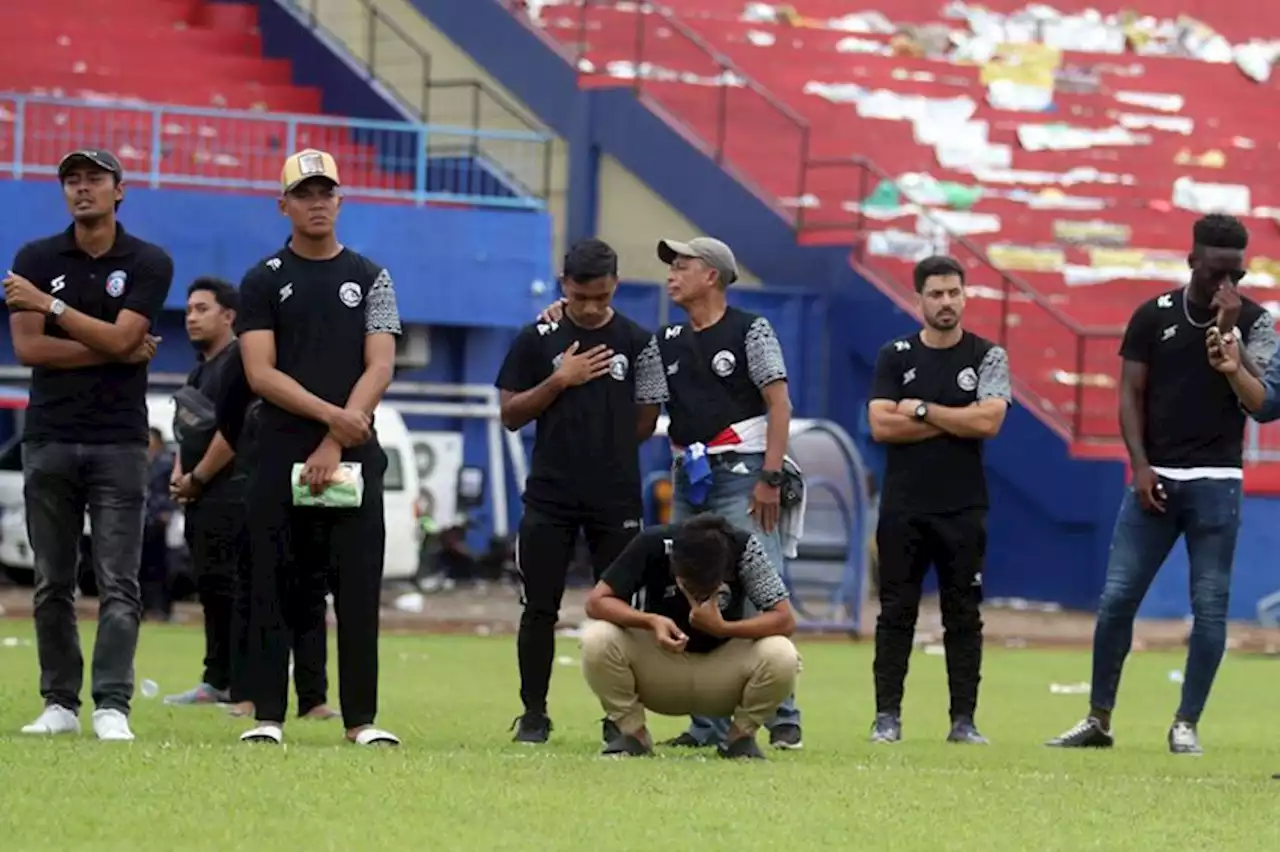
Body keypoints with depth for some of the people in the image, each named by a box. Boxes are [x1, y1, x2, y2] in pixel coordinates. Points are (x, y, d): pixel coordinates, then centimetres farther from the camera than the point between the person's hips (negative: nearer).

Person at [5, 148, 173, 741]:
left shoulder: (149, 263, 3)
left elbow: (120, 337, -11)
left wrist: (50, 304, -13)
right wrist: (114, 352, -7)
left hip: (118, 442, -2)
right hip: (49, 440, 2)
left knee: (118, 584, -7)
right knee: (52, 585, 4)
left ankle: (112, 706, -11)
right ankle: (60, 704, 9)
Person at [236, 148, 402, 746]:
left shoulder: (370, 279, 10)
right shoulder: (264, 282, 7)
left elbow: (379, 369, 1)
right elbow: (260, 373, -3)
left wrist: (334, 446, -11)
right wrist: (331, 415, -16)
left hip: (353, 457, 1)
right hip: (282, 457, 0)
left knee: (358, 589, -3)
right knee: (276, 588, -2)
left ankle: (361, 719, 0)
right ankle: (268, 715, 1)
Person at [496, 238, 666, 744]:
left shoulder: (637, 342, 4)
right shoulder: (537, 340, 2)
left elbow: (645, 422, 9)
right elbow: (511, 415, 1)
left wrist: (604, 451, 3)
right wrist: (559, 380, -10)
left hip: (616, 499, 0)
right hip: (549, 495, 0)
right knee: (539, 607, 1)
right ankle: (533, 715, 9)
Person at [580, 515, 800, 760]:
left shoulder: (744, 547, -23)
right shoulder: (653, 544, -23)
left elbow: (785, 620, -24)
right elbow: (596, 601, -21)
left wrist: (723, 628, -38)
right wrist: (651, 620, -38)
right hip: (659, 657, 0)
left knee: (781, 656, -31)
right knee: (597, 640, -29)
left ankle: (741, 736, -3)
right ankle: (633, 733, -5)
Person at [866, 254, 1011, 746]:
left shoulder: (987, 357, 3)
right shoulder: (895, 357, 6)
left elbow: (989, 421, -12)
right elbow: (881, 426, -6)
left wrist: (922, 411, -8)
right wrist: (954, 422, -9)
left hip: (963, 508, 0)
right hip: (903, 507, 0)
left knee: (964, 616, 2)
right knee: (896, 613, 1)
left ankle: (963, 720, 5)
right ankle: (886, 717, 4)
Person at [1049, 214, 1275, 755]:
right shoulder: (1154, 316, 4)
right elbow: (1130, 395, 5)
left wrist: (1230, 351, -21)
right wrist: (1140, 466, -6)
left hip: (1216, 481, -1)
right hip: (1156, 479, 1)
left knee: (1210, 606, -2)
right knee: (1116, 598, -1)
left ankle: (1186, 725, 7)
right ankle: (1098, 721, 8)